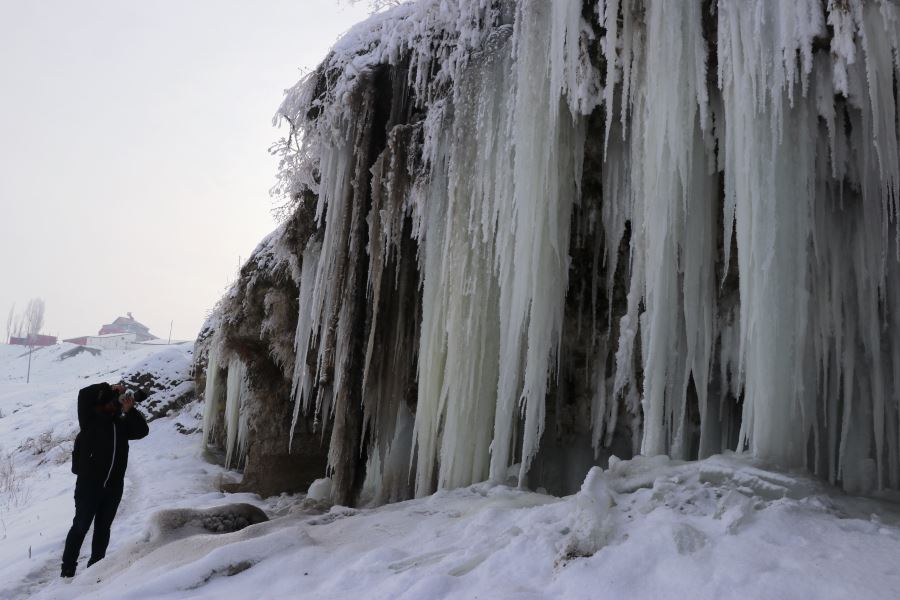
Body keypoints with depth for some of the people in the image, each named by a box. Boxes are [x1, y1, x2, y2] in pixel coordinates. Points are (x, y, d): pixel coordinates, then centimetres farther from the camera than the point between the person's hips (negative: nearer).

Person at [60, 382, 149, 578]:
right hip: (89, 484, -4)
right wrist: (108, 388, -7)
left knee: (103, 528, 12)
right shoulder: (91, 420, -1)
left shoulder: (121, 424, 10)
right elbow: (84, 395, -14)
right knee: (81, 526, 2)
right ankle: (68, 567, 12)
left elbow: (142, 430, -3)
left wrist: (129, 411, -9)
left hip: (113, 487, 4)